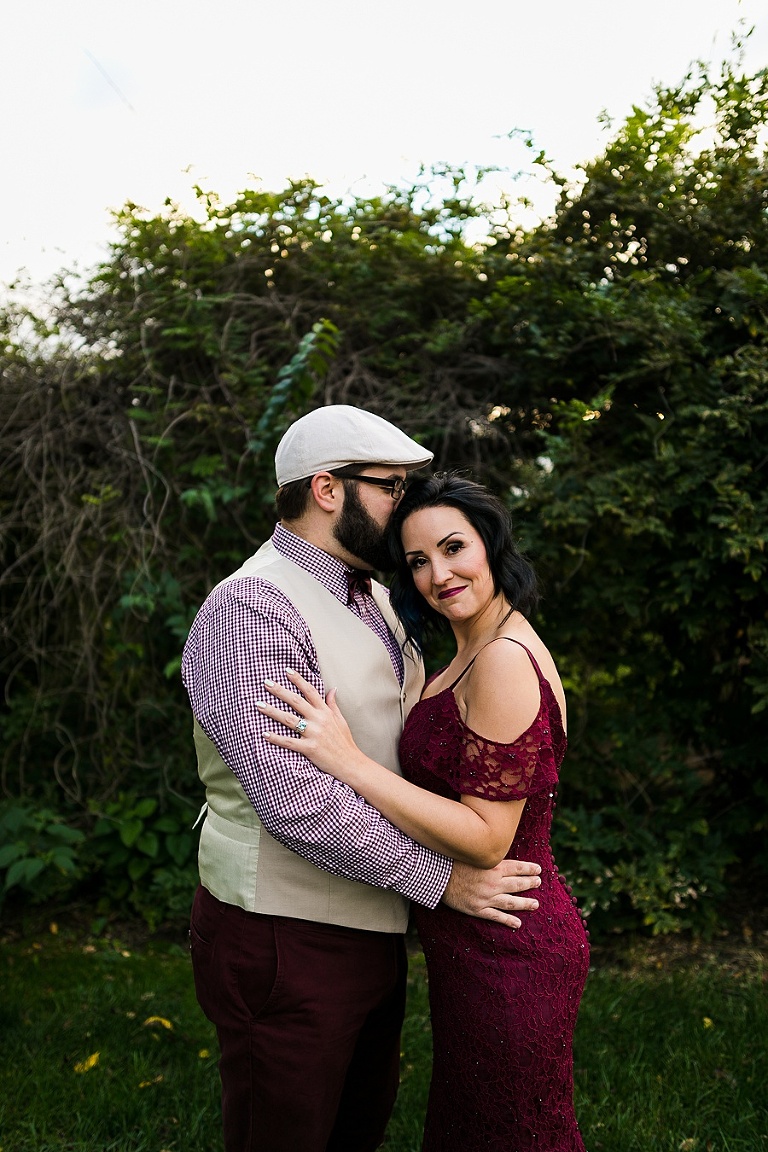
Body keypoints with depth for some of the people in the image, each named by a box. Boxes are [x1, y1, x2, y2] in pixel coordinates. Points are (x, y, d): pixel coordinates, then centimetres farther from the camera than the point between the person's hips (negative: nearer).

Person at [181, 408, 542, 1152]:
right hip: (285, 944, -9)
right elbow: (295, 801, -28)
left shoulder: (374, 599, 11)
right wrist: (442, 880, -22)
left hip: (371, 928, 9)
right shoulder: (251, 607, -20)